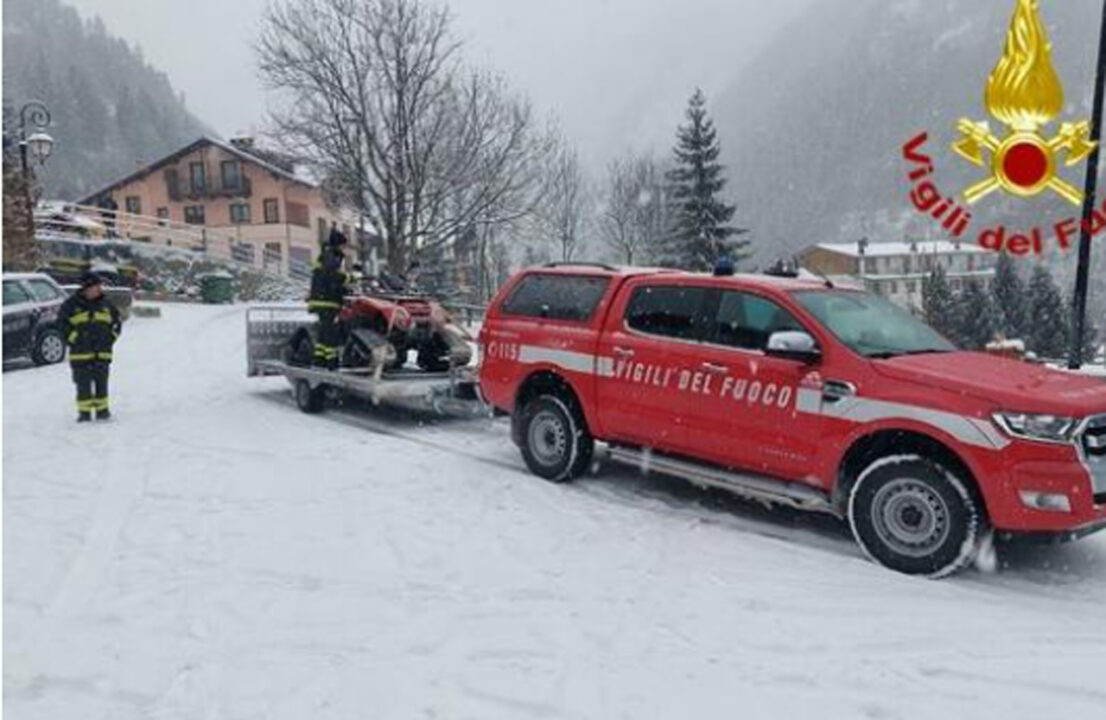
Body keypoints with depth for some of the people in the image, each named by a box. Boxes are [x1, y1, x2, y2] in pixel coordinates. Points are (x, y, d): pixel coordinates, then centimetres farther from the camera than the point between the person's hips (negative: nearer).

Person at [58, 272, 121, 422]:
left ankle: (102, 410, 16)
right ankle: (84, 412, 7)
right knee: (83, 383, 0)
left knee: (101, 382, 6)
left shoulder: (106, 304, 8)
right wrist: (73, 338, -4)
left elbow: (117, 323, 17)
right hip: (80, 353, -3)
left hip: (102, 352, 3)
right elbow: (62, 322, 2)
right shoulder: (72, 304, -2)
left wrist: (111, 337, 6)